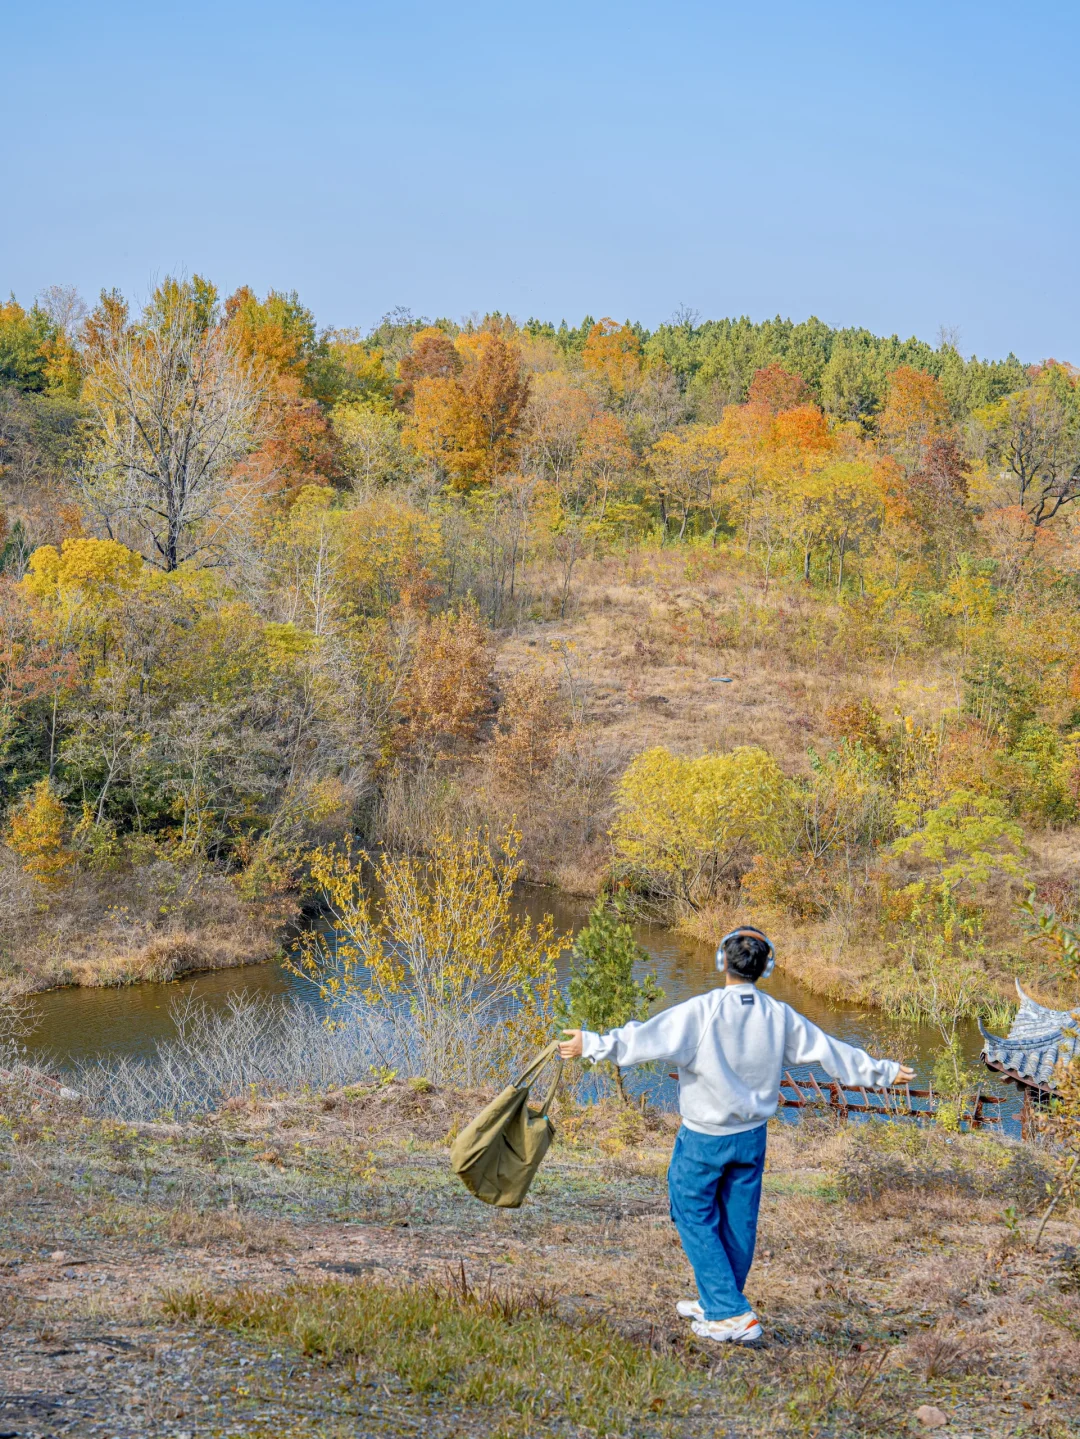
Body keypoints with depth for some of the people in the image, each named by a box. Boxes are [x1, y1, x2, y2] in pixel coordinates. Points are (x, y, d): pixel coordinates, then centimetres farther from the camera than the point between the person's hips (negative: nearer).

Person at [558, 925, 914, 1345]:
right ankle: (716, 1305, 31)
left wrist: (592, 1045, -17)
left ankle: (731, 1314, -1)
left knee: (694, 1216, 6)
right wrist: (883, 1073, 16)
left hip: (703, 1137, -5)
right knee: (737, 1221, 15)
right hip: (752, 1136, 5)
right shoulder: (780, 1016, -5)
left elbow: (646, 1039, -24)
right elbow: (832, 1052, 4)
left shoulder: (701, 1011, -20)